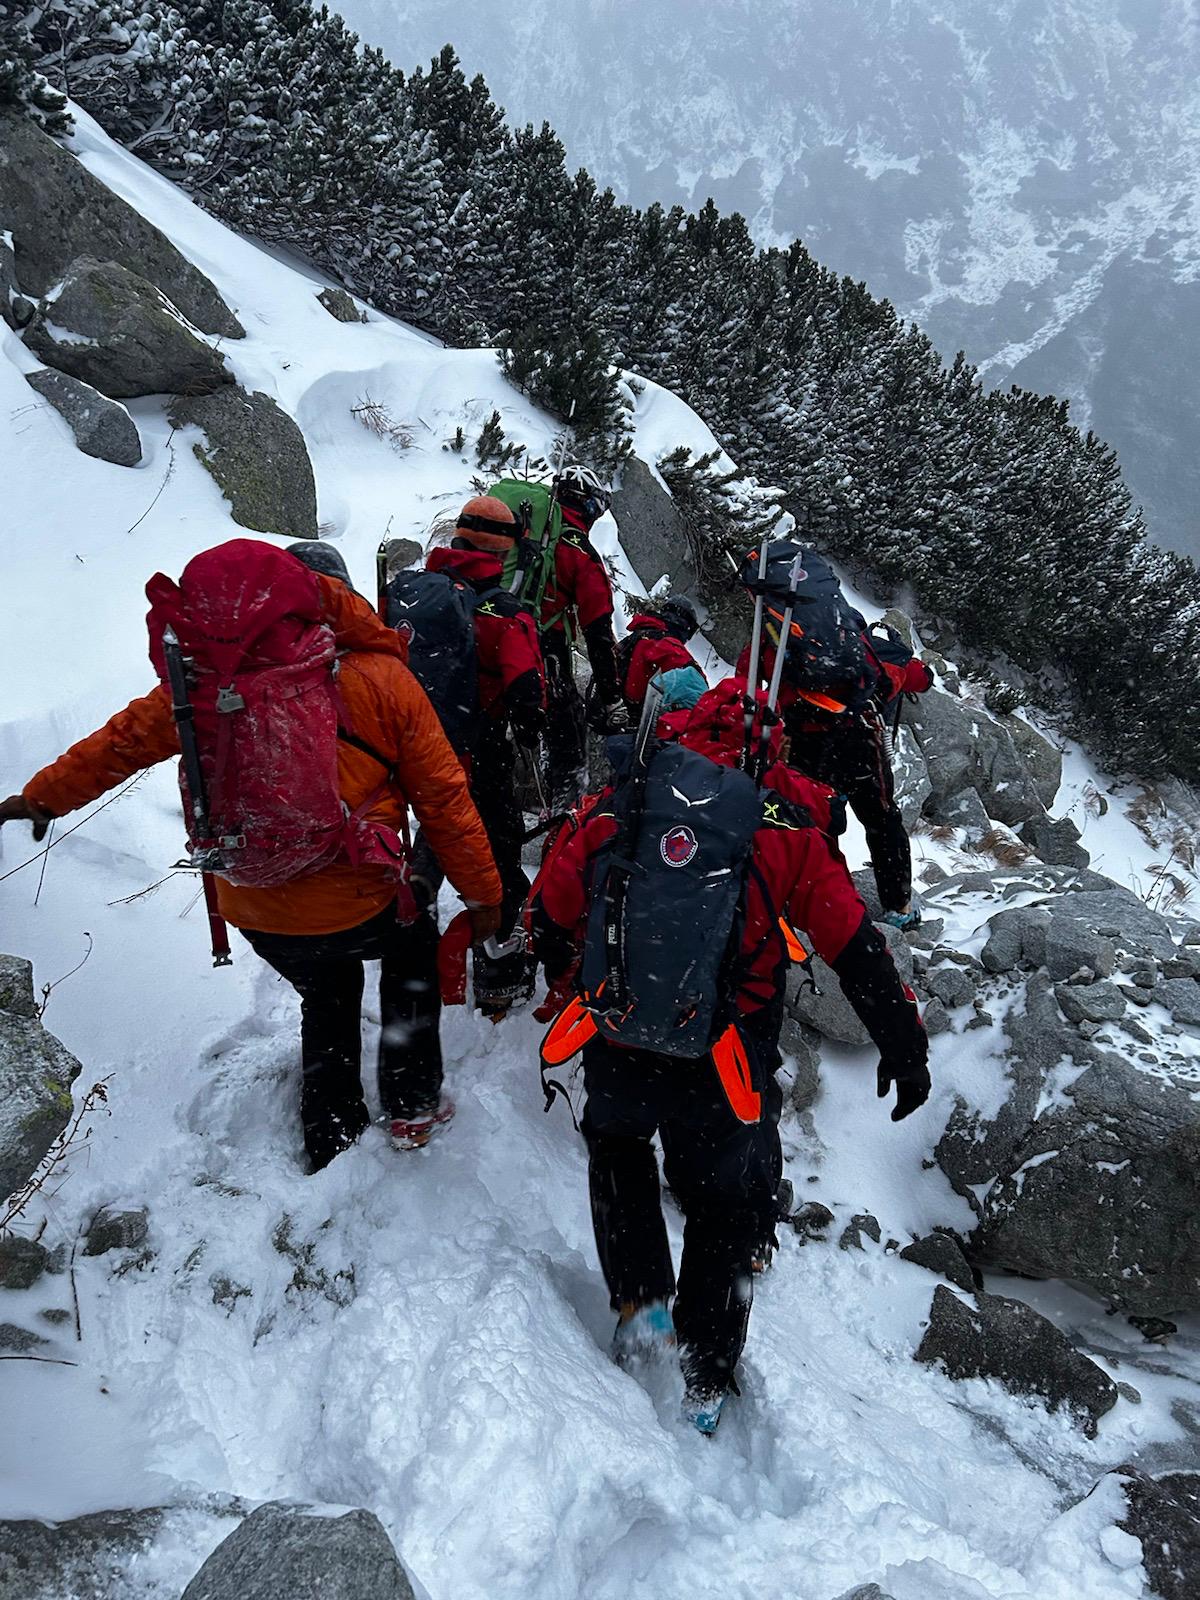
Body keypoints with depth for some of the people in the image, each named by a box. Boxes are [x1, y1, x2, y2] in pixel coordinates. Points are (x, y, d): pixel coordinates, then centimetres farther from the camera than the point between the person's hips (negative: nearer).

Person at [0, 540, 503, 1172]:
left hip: (256, 918, 3)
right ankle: (413, 1108, 32)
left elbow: (123, 741, 5)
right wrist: (482, 892, 1)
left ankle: (330, 1142, 42)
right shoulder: (379, 678, -16)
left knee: (325, 999, 32)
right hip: (360, 906, -3)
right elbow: (442, 795, -12)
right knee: (413, 953, 31)